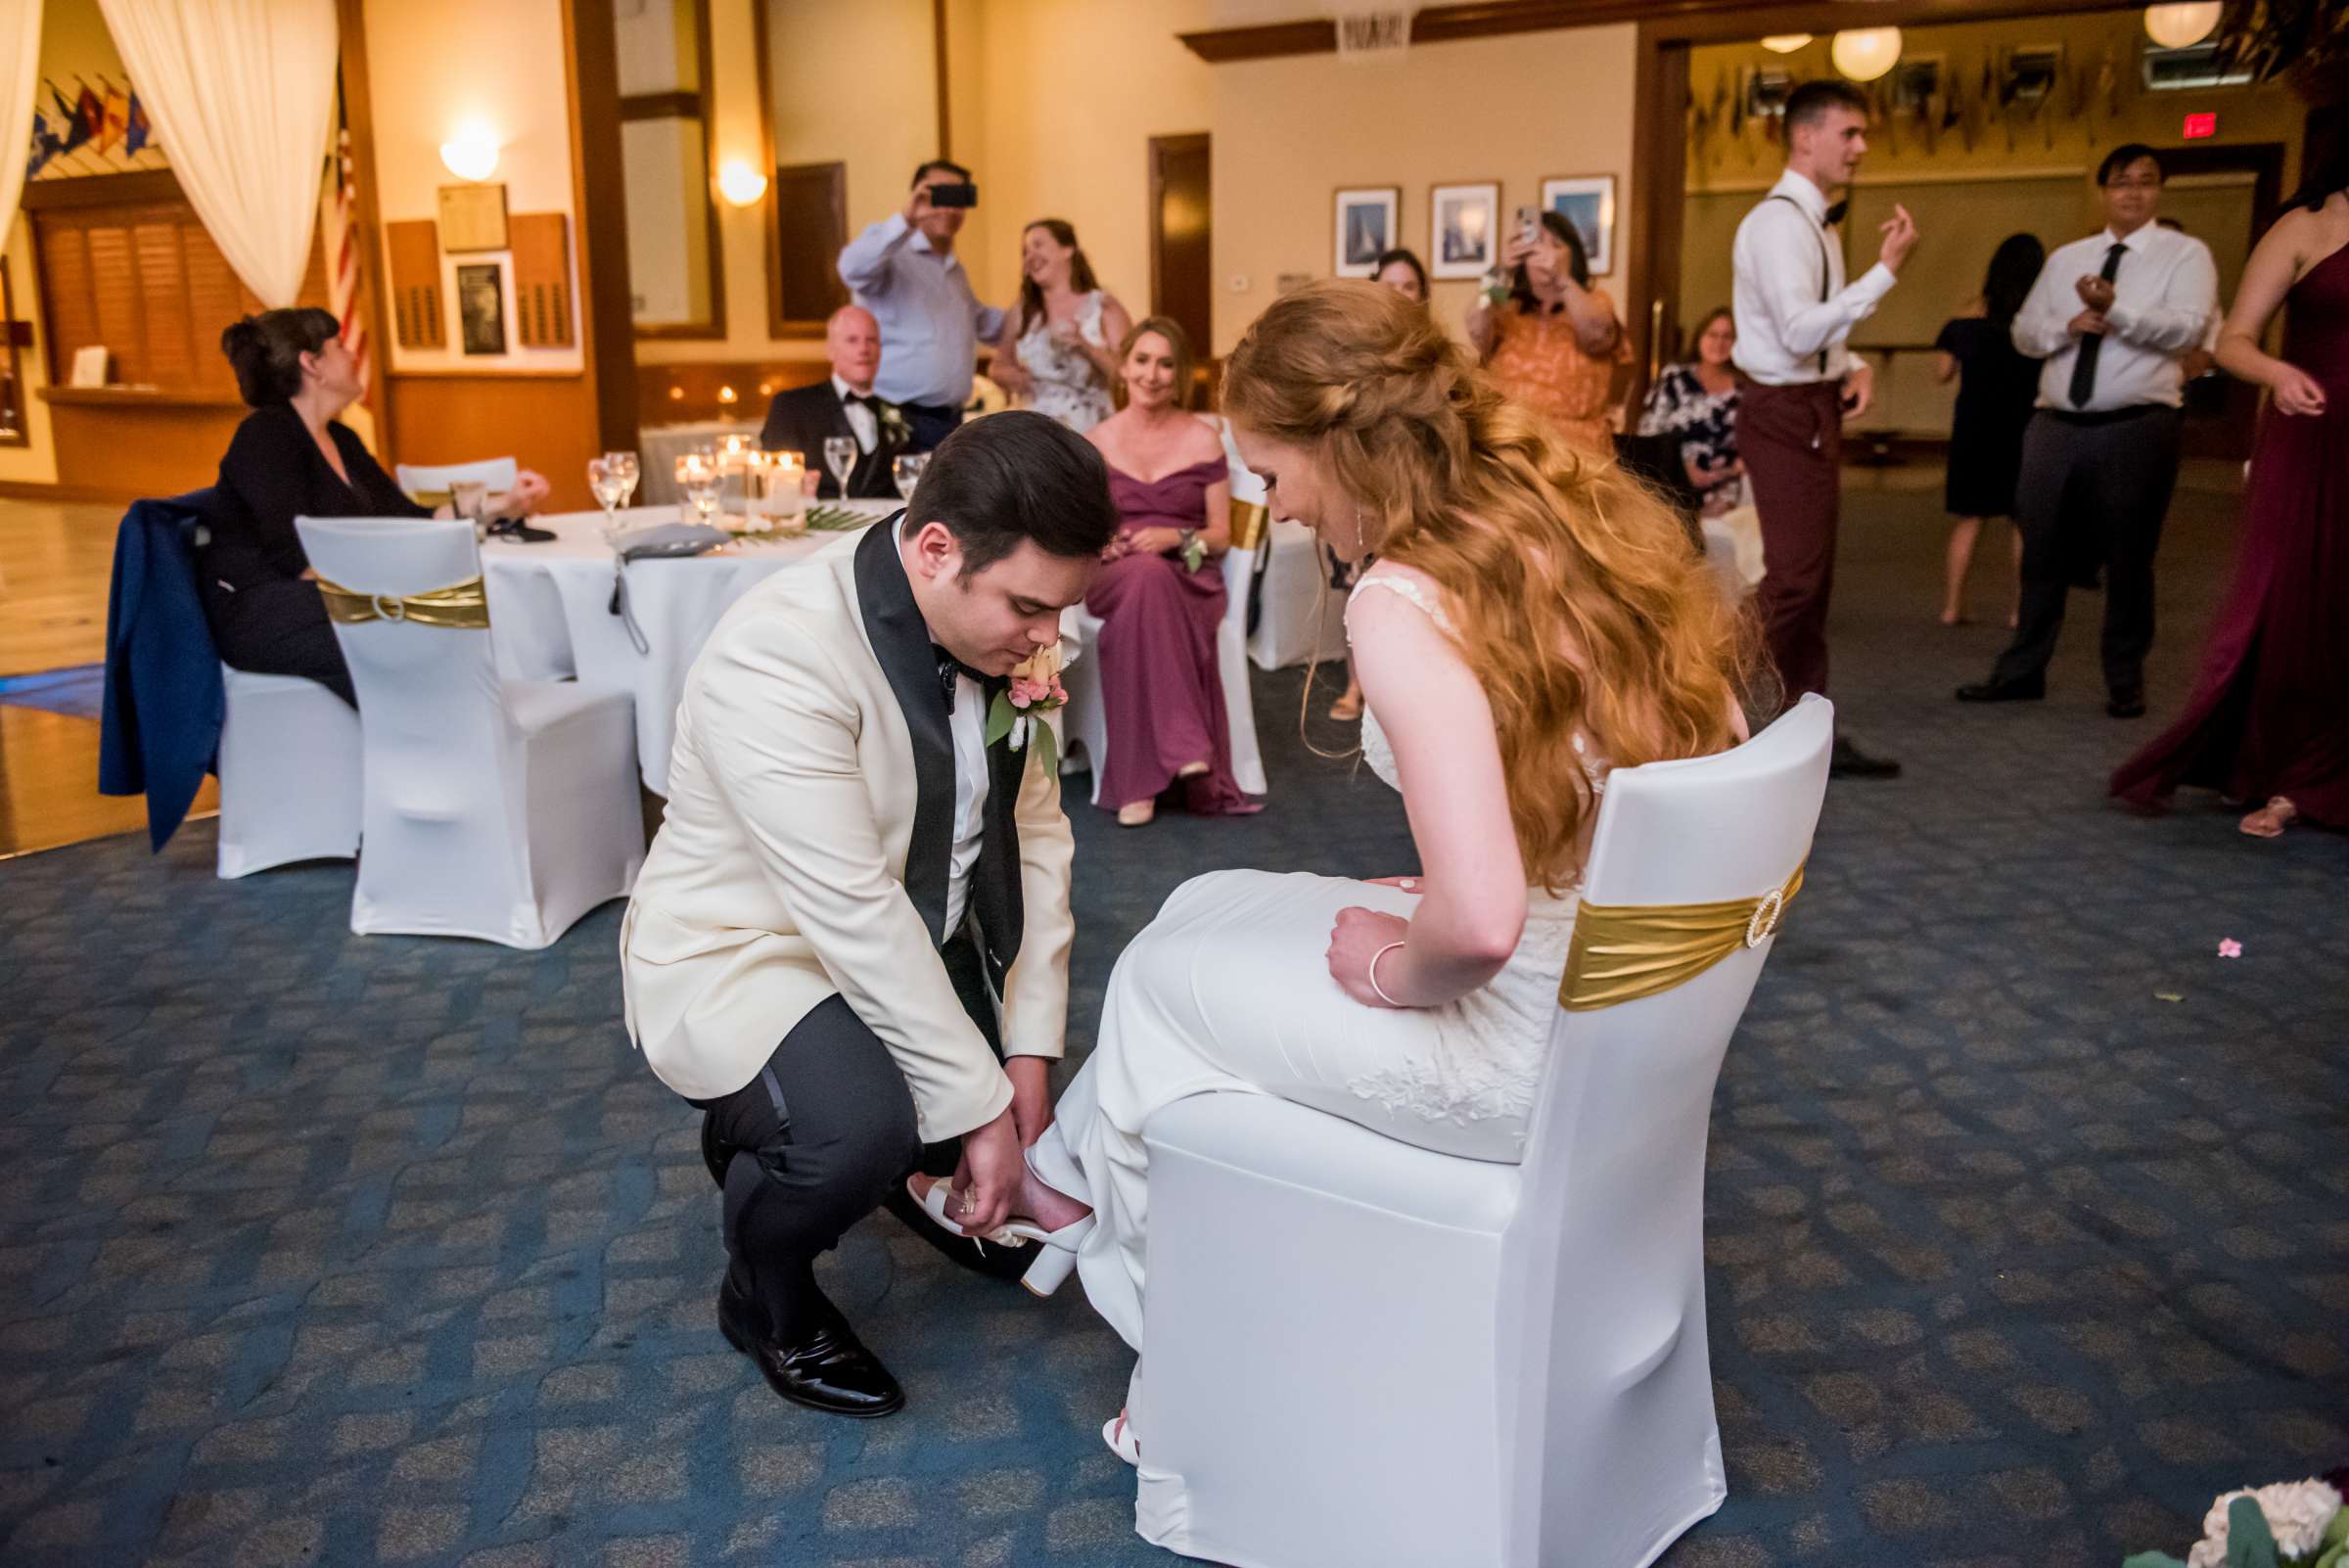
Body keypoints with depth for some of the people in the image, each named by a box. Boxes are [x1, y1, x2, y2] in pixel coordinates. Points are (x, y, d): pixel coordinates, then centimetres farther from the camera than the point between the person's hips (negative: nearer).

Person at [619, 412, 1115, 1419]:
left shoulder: (994, 630, -6)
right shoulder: (778, 656, -30)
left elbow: (1034, 830, -4)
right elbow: (852, 911, -32)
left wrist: (1029, 1051, -9)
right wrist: (981, 1104, -27)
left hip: (904, 947, 8)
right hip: (740, 954, -7)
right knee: (862, 1125, -33)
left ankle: (765, 1137, 30)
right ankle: (764, 1298, 2)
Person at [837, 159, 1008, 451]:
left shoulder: (955, 269, 23)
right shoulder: (892, 252, -6)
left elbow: (981, 321, 37)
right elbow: (853, 269, -28)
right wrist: (906, 220, -34)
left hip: (950, 421, 8)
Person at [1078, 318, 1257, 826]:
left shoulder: (1204, 440, 8)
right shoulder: (1096, 442, 13)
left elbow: (1221, 535, 7)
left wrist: (1174, 538, -13)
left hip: (1188, 577, -1)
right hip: (1113, 577, 1)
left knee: (1133, 620, -38)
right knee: (1146, 576, -39)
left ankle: (1140, 780, -35)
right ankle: (1184, 749, -40)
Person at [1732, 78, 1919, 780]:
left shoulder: (1817, 221, 17)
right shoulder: (1779, 221, -15)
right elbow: (1801, 333, -25)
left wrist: (1855, 367, 5)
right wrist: (1886, 269, -22)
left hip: (1814, 409, 10)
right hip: (1786, 414, -10)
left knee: (1812, 579, 12)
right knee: (1793, 579, -10)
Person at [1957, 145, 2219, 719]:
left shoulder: (2186, 255, 1)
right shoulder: (2065, 258, 14)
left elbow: (2187, 328, -14)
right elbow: (2024, 331, 11)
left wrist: (2115, 308, -26)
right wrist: (2070, 325, -10)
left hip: (2136, 428, -3)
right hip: (2056, 426, 4)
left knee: (2128, 559, 6)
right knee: (2042, 552, 7)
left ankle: (2125, 681, 18)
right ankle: (2022, 670, 16)